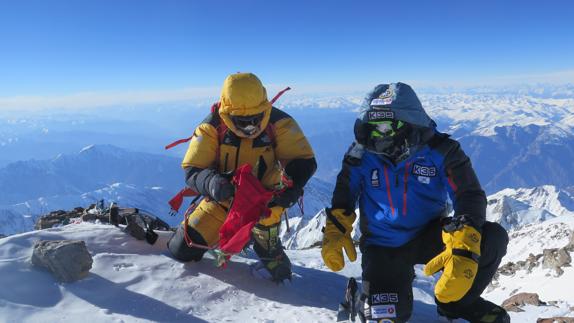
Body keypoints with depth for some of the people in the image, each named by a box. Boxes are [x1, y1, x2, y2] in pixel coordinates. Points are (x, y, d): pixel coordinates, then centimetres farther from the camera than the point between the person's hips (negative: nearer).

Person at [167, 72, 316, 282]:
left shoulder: (278, 123, -20)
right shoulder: (212, 126, -18)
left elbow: (304, 160, -18)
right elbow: (192, 170, -19)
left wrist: (293, 186, -40)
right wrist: (212, 182, -43)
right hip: (224, 199, 2)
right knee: (182, 251, 2)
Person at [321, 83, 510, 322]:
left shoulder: (439, 150, -16)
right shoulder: (362, 155, -11)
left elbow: (470, 197, -22)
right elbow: (343, 197, 5)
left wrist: (462, 249, -39)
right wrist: (334, 235, -7)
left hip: (428, 236, 1)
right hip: (382, 247, -1)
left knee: (493, 238, -24)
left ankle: (456, 303, 2)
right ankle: (367, 295, 17)